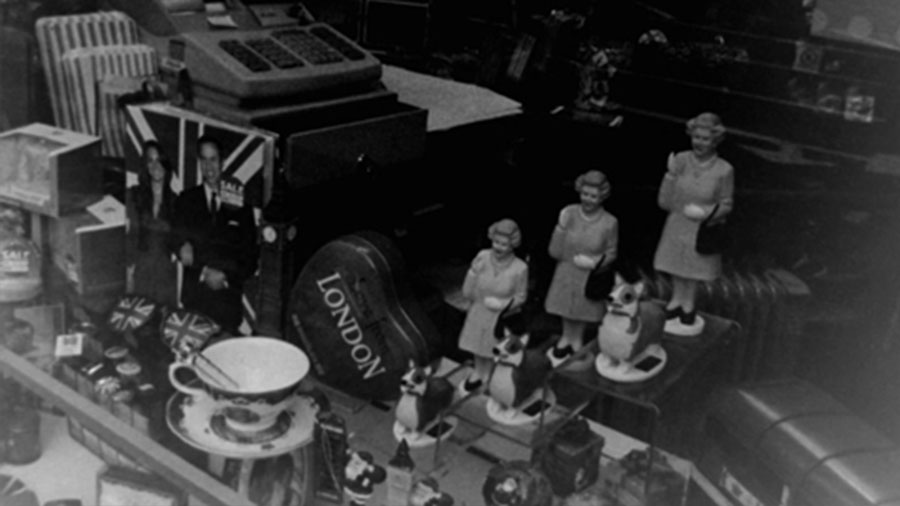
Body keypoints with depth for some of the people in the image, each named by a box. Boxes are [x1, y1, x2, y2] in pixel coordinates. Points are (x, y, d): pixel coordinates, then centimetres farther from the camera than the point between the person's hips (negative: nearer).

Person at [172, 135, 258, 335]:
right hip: (195, 295, 0)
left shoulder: (240, 206, 8)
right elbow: (180, 246, 4)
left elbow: (250, 257, 7)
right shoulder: (186, 200, 10)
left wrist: (226, 277, -8)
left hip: (229, 296, 0)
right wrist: (204, 272, -13)